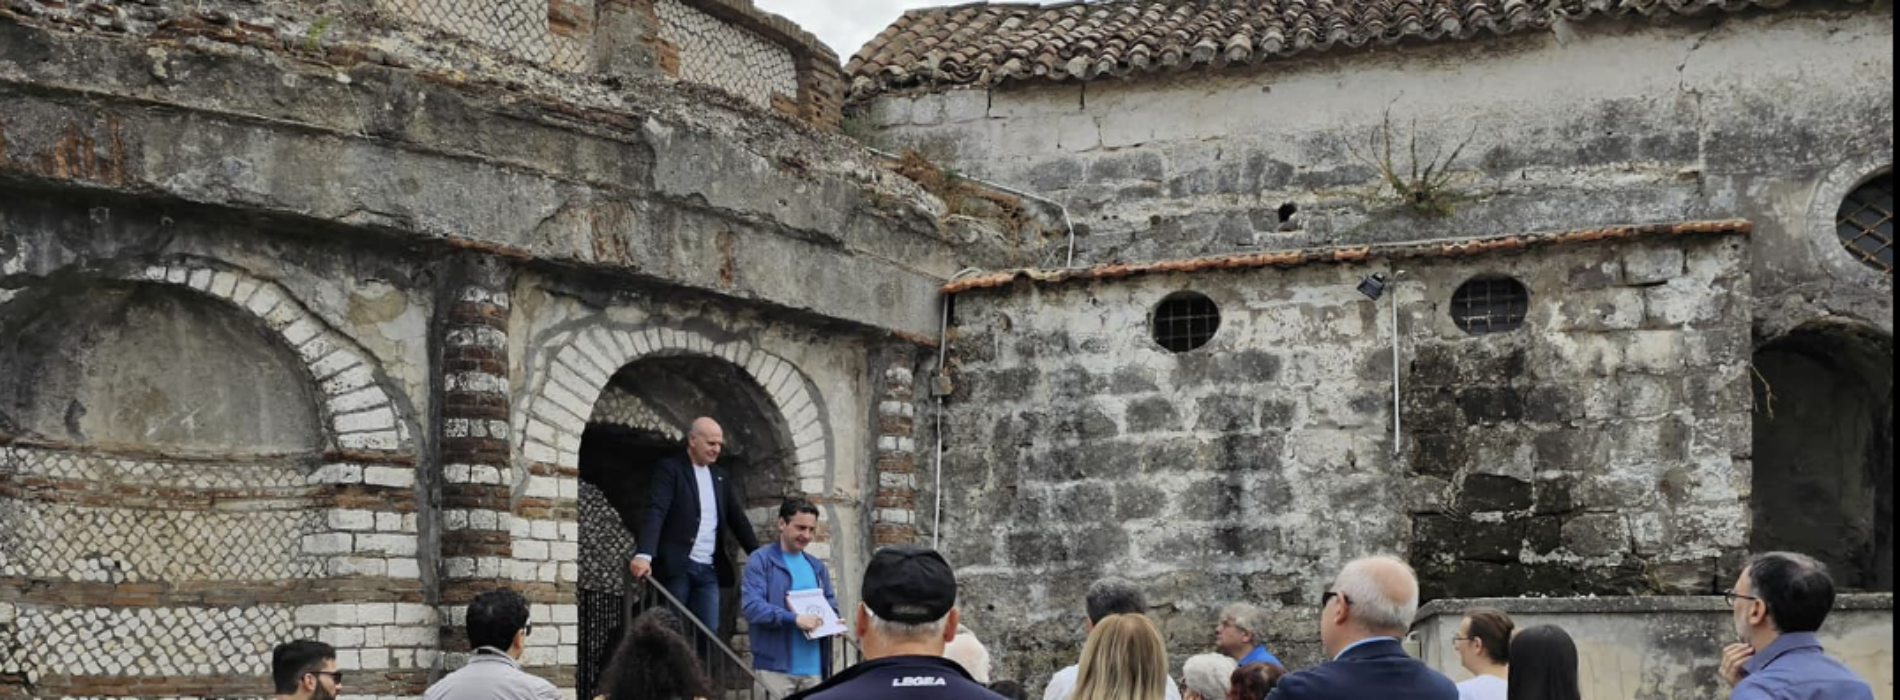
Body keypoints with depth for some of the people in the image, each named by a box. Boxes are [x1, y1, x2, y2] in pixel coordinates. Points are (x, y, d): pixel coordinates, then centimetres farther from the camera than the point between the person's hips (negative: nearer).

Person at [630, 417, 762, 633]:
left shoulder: (720, 476, 17)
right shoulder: (670, 470, -3)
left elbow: (737, 519, 23)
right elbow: (655, 512, -17)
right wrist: (644, 555, -32)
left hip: (709, 569, 6)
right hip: (676, 567, -6)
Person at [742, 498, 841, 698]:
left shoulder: (817, 566, 18)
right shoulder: (761, 560, -3)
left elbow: (831, 604, 22)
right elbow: (751, 606, -15)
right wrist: (794, 618, -24)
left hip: (813, 666, 6)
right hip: (776, 666, -6)